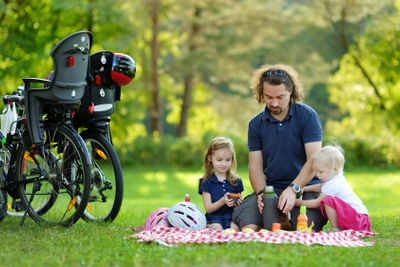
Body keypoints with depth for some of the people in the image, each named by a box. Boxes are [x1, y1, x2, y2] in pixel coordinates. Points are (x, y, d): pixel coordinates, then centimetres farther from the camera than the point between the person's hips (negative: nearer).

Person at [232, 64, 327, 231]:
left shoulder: (307, 116, -4)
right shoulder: (256, 124, 9)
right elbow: (255, 166, 5)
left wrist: (293, 189, -25)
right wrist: (261, 192, -17)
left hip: (305, 186, -1)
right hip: (271, 188, 1)